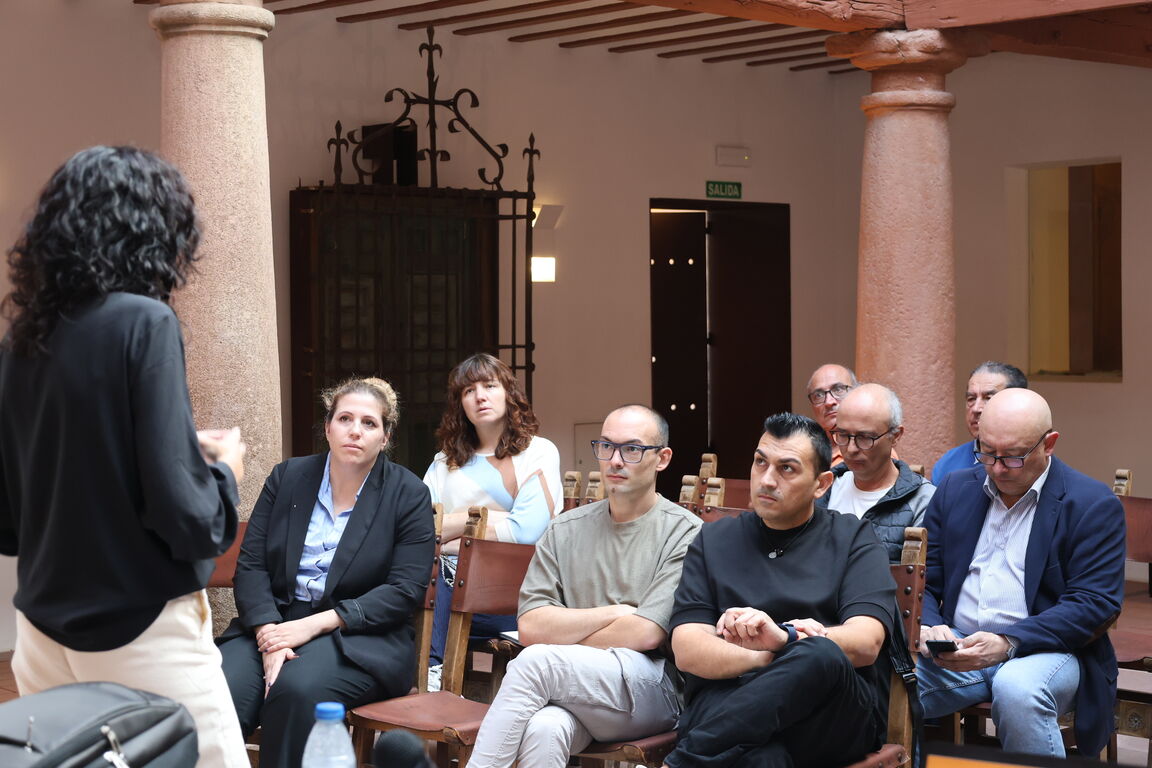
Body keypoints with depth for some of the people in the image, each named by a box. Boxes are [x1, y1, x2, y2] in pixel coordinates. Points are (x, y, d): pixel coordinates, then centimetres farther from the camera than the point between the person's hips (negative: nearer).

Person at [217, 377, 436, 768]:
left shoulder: (408, 494, 2)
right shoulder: (287, 478, 11)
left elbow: (405, 589, -7)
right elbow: (251, 565, 5)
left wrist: (314, 625, -14)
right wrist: (269, 633, -14)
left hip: (361, 637, -2)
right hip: (274, 621, 3)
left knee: (297, 689, -35)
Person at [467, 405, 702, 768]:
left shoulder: (684, 532, 0)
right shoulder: (565, 530, 14)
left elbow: (644, 635, -10)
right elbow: (530, 627, 3)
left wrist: (564, 634, 1)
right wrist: (613, 613, -5)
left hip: (650, 689, -3)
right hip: (569, 694, 3)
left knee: (535, 660, -27)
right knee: (543, 729, -33)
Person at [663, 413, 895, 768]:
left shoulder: (854, 539, 13)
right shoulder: (714, 541, 17)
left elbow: (866, 643, -3)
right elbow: (688, 652, 4)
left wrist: (782, 639, -21)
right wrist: (766, 657, -14)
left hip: (833, 712, 3)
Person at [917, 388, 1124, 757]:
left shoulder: (1093, 505, -2)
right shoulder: (954, 489, 13)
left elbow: (1094, 604, -10)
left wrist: (1008, 642, -21)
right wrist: (928, 628, -12)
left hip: (1044, 648, -3)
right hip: (957, 645, 3)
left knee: (1017, 689, -38)